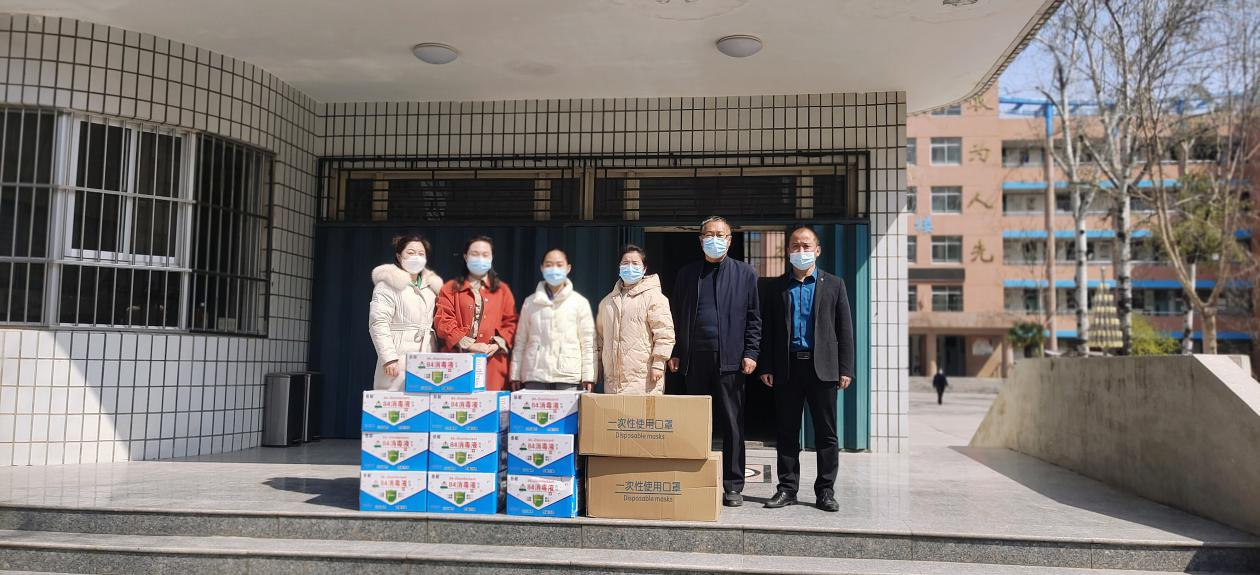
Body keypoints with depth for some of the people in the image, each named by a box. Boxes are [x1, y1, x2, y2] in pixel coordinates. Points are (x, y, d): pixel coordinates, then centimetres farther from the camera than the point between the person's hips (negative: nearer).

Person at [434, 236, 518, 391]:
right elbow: (444, 322, 0)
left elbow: (511, 323, 10)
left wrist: (497, 345, -8)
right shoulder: (451, 288, 11)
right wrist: (468, 345, -12)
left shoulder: (502, 289, 16)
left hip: (492, 362, 1)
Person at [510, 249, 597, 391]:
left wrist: (588, 376, -3)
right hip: (534, 377, 2)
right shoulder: (530, 302, 11)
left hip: (568, 378, -1)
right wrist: (515, 375, 6)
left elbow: (587, 343, 3)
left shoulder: (580, 302, 6)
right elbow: (520, 341, 11)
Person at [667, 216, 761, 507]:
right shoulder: (686, 274, 13)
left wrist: (751, 353, -4)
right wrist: (675, 352, 6)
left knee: (732, 425, 1)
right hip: (694, 360, 2)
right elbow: (678, 316, 14)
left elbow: (754, 318, 5)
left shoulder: (745, 273, 8)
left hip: (730, 360, -2)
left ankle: (733, 486, 9)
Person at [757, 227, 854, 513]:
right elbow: (768, 329, 9)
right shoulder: (777, 287, 11)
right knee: (786, 432, 5)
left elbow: (844, 329, 5)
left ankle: (825, 490, 12)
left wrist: (845, 369, -2)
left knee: (826, 433, 3)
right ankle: (787, 488, 14)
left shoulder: (834, 285, 8)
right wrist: (766, 367, 1)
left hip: (822, 368, -1)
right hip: (787, 368, 1)